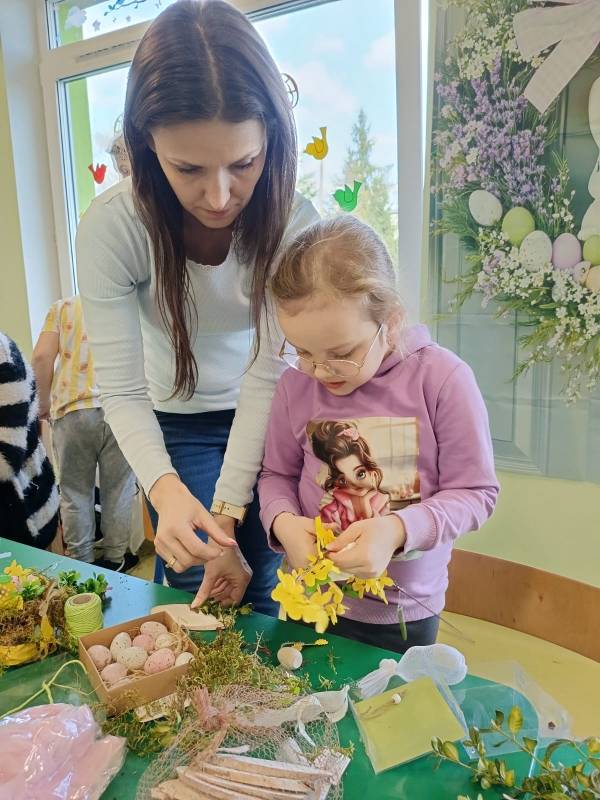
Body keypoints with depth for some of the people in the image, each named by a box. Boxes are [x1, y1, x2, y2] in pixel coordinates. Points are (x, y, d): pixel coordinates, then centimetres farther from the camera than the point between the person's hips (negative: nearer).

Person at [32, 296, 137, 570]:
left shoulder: (63, 306, 14)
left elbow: (41, 357, 2)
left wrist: (44, 402, 14)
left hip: (73, 410, 0)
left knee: (75, 493, 12)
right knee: (118, 490, 11)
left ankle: (81, 562, 22)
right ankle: (114, 558, 21)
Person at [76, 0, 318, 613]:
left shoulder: (292, 222, -22)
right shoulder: (110, 228, -23)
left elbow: (267, 374, -23)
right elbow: (122, 390, -20)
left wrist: (227, 515, -26)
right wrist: (166, 489, -38)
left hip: (264, 417, 1)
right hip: (178, 424, 0)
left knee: (267, 594, 6)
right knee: (197, 593, 3)